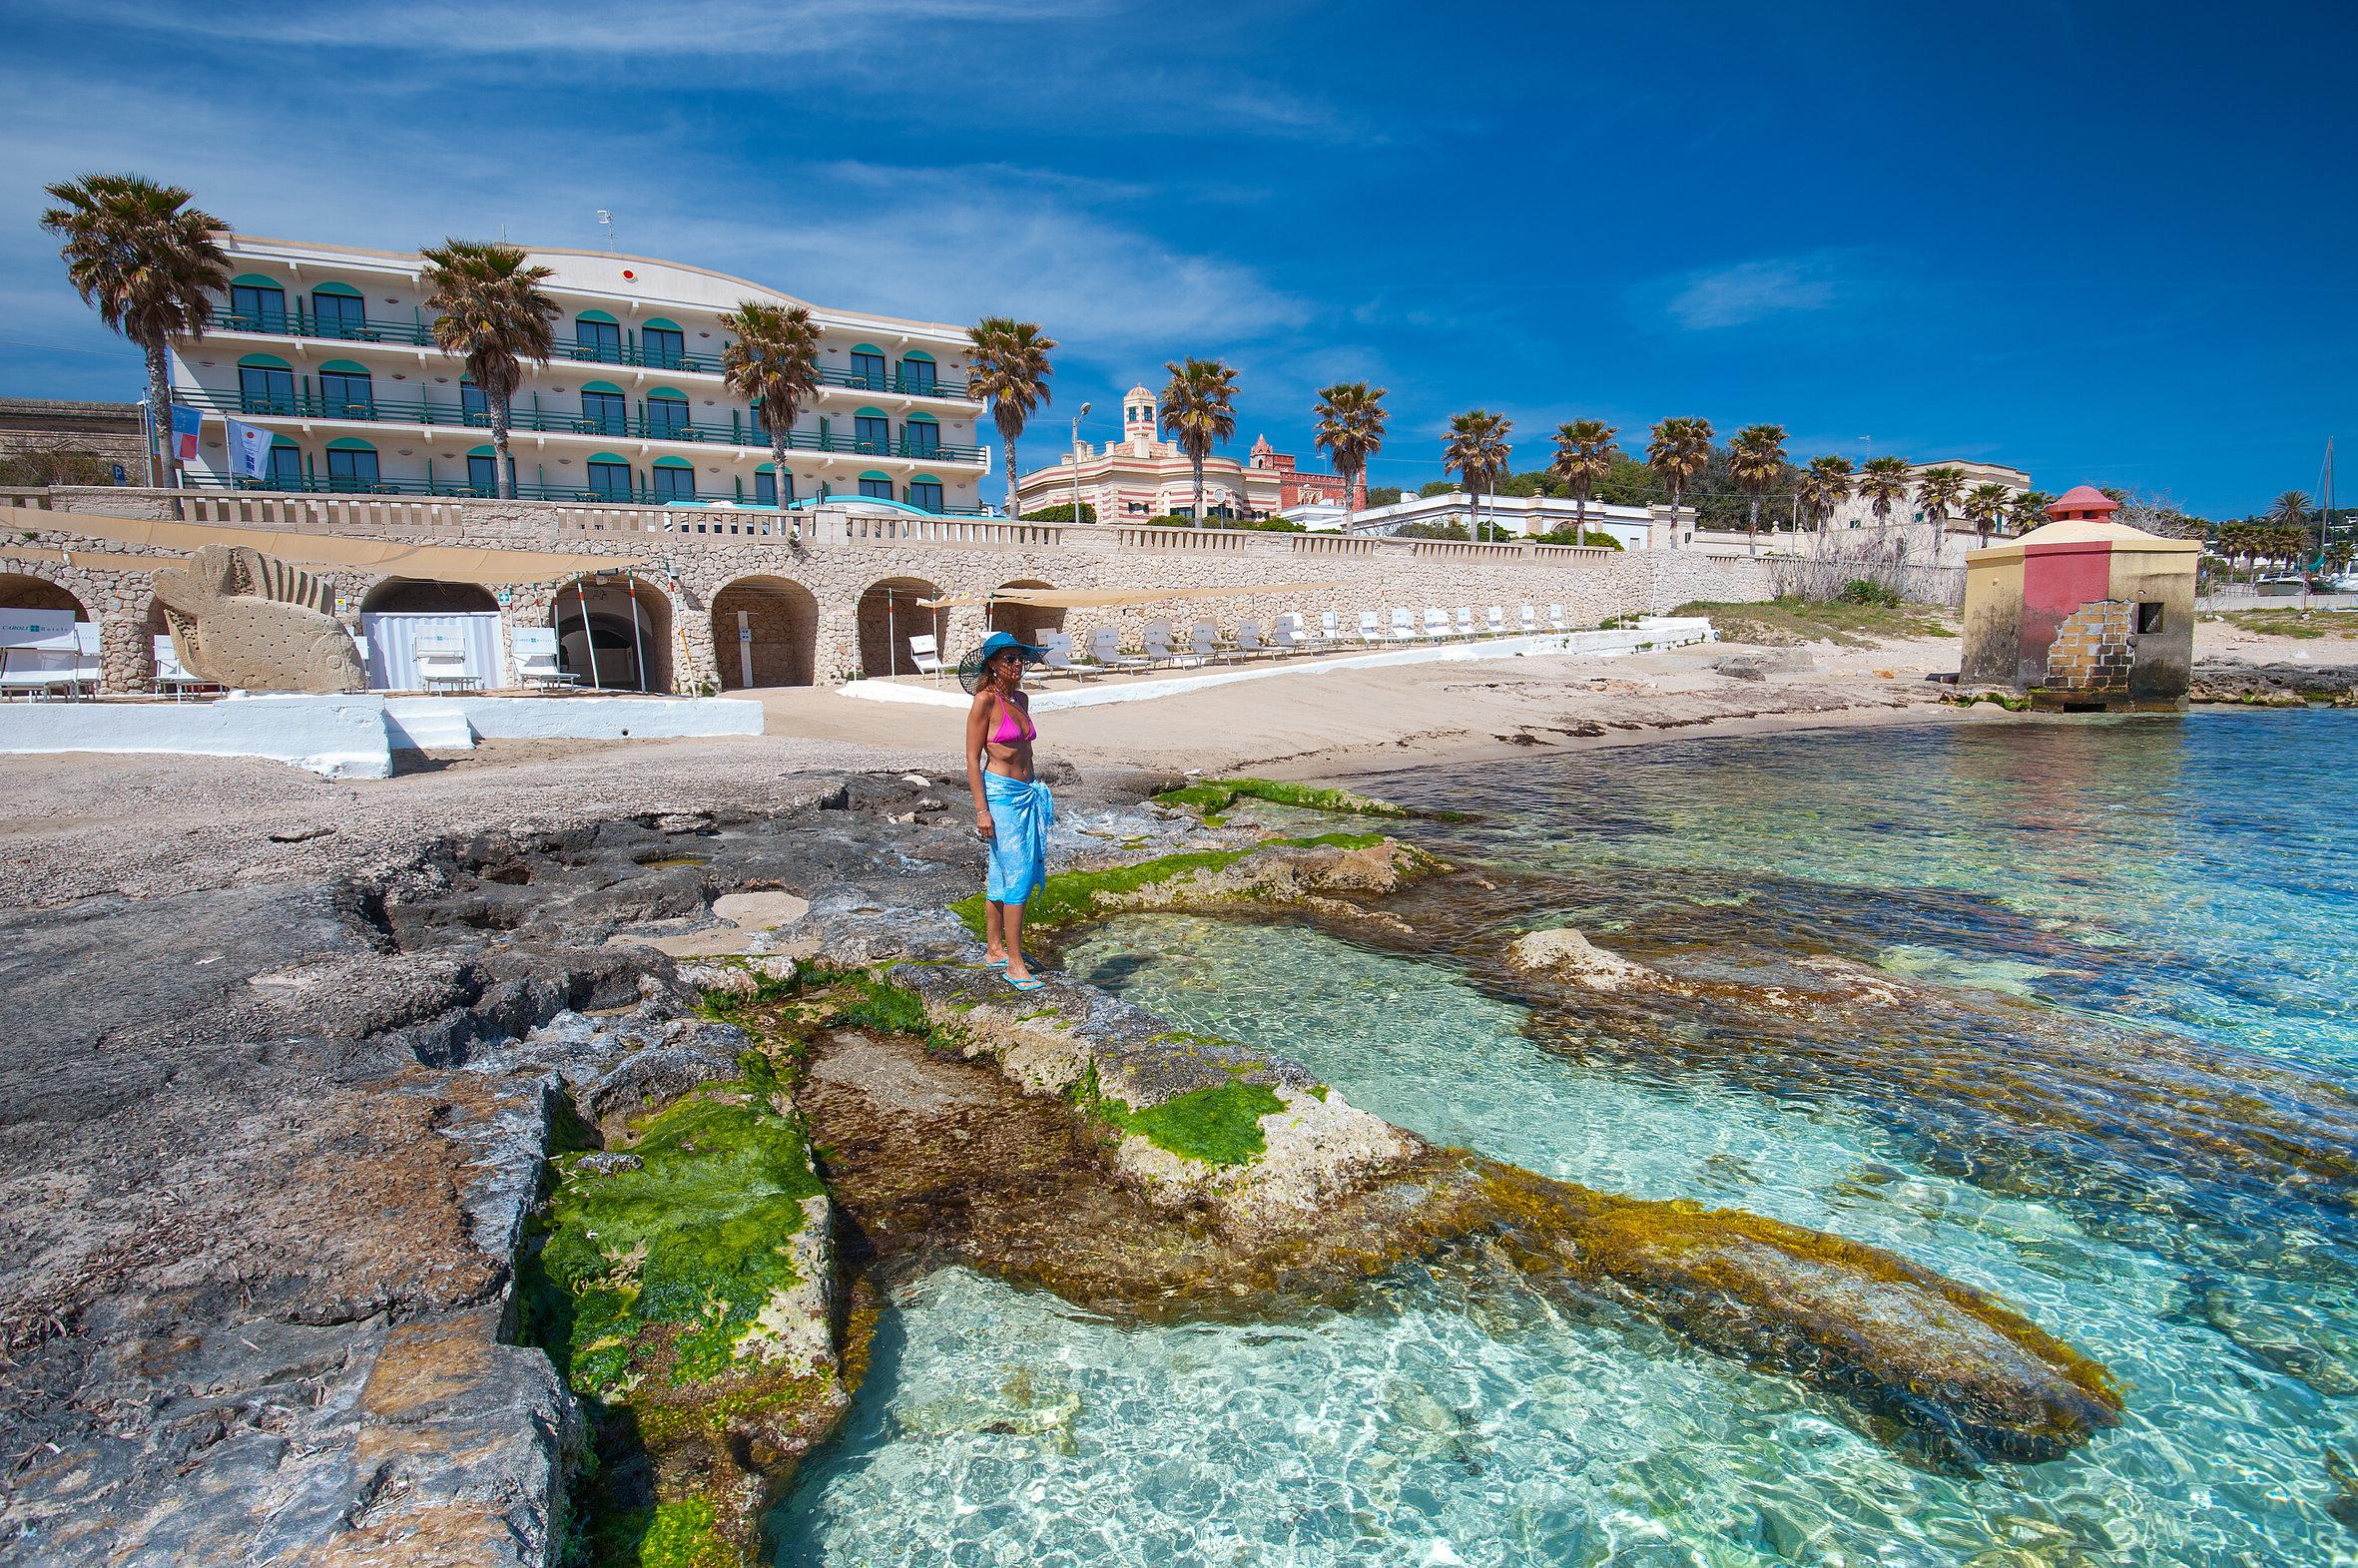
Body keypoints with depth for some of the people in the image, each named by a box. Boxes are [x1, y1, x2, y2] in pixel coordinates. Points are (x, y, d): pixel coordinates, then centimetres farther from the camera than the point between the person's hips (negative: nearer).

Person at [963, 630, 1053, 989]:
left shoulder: (1021, 699, 12)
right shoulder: (985, 700, -11)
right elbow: (972, 759, -11)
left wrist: (1035, 793, 23)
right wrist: (982, 809, -15)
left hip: (1027, 793, 8)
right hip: (999, 793, -8)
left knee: (1002, 874, 15)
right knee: (1018, 877, -8)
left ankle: (994, 949, 25)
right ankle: (1015, 964, -2)